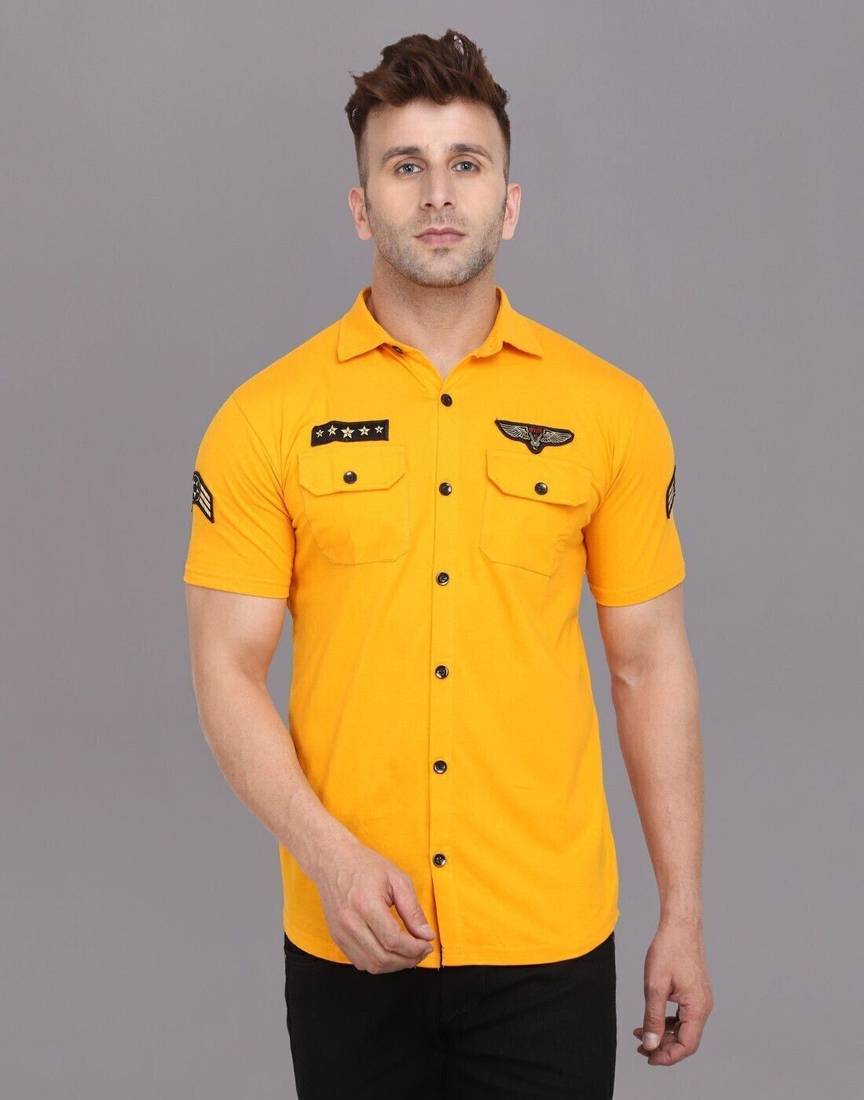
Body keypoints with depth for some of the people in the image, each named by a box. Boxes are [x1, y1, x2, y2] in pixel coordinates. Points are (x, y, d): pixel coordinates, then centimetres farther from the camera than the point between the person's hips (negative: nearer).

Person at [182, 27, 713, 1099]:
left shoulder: (611, 410, 0)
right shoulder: (269, 415, -3)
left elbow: (650, 665, 4)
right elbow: (228, 669, -3)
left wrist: (682, 911, 3)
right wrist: (328, 855, -18)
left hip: (551, 939, 1)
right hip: (349, 941, 0)